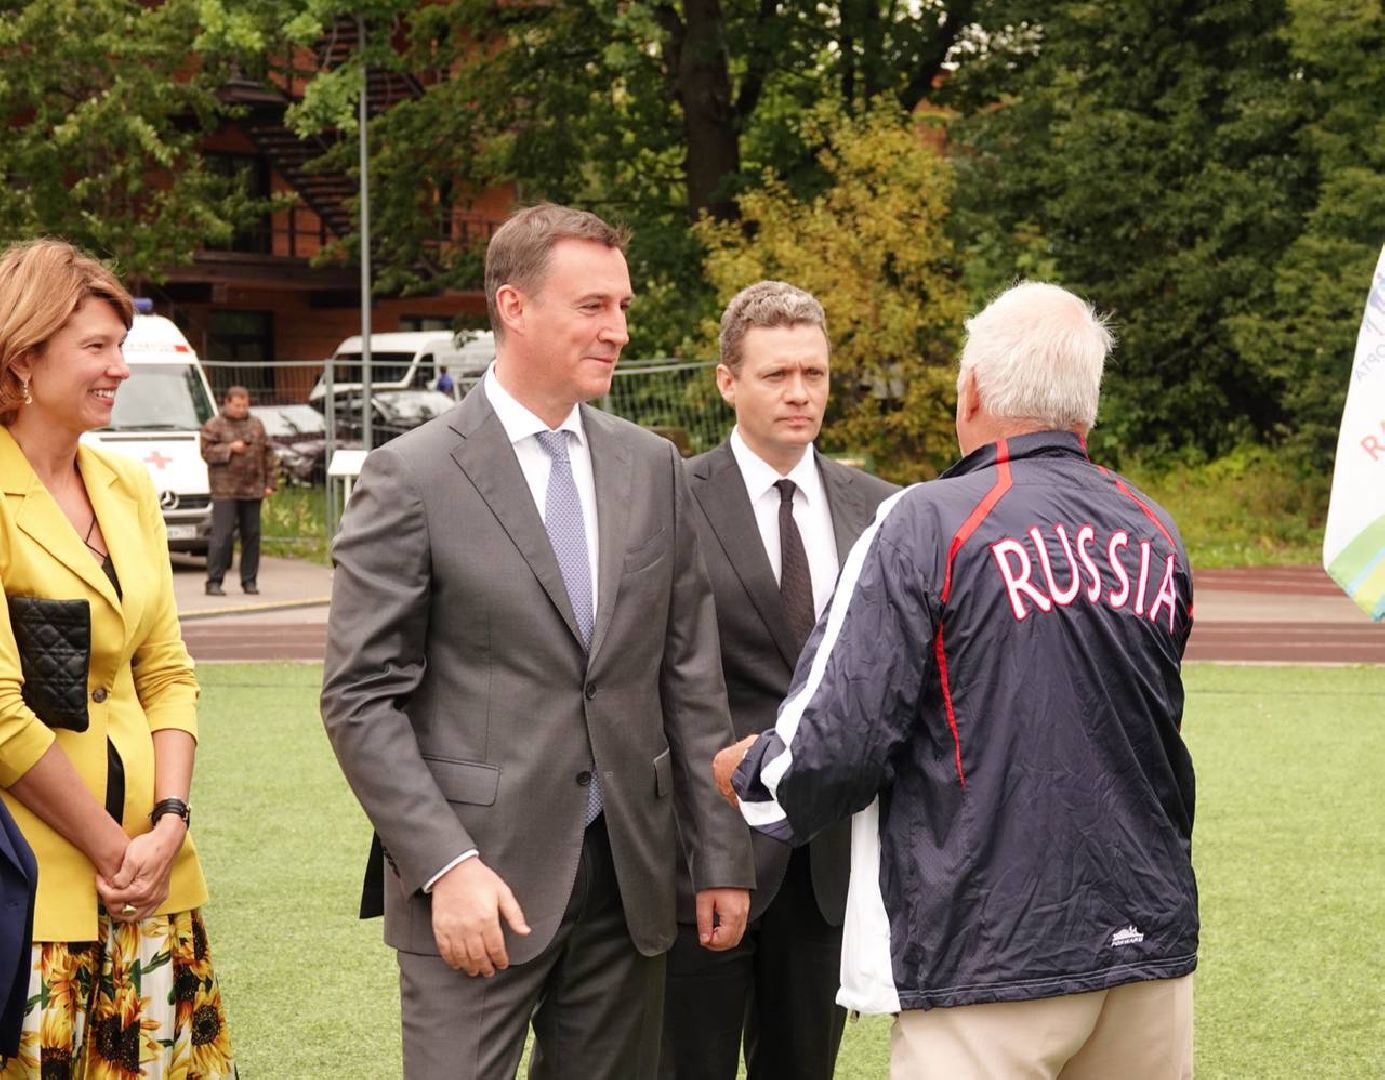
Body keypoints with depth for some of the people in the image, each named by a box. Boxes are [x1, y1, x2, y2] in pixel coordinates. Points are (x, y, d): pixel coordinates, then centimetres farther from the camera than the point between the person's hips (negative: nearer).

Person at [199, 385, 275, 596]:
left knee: (251, 535, 5)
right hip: (225, 491, -4)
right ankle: (214, 581, -5)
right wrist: (230, 448, -16)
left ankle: (249, 581, 13)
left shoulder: (256, 425, 14)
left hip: (252, 490, 4)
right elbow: (207, 452, -5)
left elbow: (268, 453, 15)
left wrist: (270, 482, 8)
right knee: (222, 535, -8)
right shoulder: (214, 425, 2)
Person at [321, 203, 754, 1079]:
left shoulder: (653, 469, 9)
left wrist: (722, 856, 9)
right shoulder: (413, 477, -5)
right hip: (478, 880, -4)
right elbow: (362, 700, -8)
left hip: (627, 876, 5)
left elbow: (691, 679, 12)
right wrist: (446, 866, -16)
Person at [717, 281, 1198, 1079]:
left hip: (991, 955, -5)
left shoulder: (928, 525, -11)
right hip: (1149, 936, 6)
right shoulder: (1158, 536, 6)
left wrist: (746, 774, 7)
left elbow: (839, 744, -14)